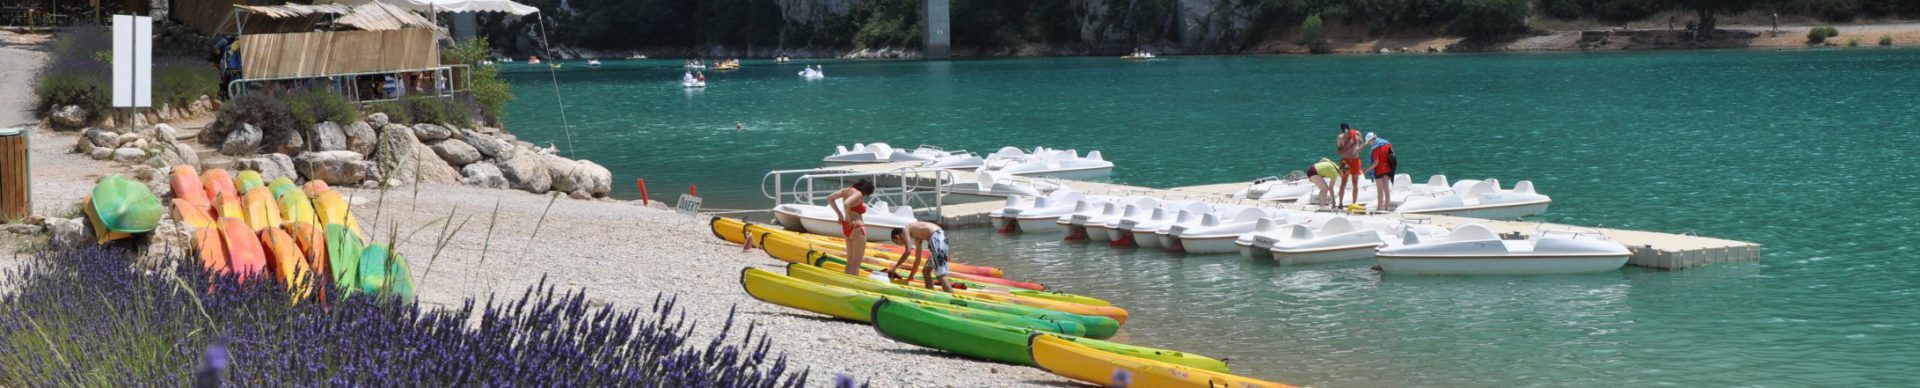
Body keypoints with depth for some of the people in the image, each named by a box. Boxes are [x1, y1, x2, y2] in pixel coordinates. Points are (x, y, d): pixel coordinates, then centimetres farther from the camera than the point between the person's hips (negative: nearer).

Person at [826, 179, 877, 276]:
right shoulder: (858, 194, -19)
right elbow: (846, 203, -37)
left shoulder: (847, 190, 5)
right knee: (856, 263, -1)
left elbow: (830, 198, 11)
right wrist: (848, 218, -20)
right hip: (857, 228, -9)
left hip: (846, 227, 9)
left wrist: (839, 214, 8)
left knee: (850, 261, 19)